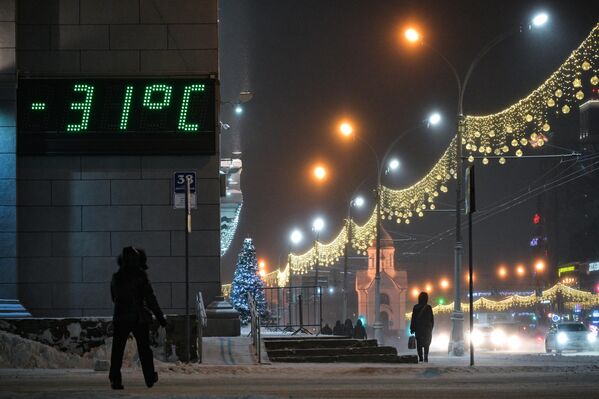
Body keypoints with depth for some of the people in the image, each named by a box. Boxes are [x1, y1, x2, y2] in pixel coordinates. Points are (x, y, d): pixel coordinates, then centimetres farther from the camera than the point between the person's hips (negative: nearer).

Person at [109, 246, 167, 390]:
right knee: (144, 349, 11)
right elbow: (150, 298, -10)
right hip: (140, 318, -2)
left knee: (117, 351, 2)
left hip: (120, 319, 2)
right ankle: (150, 378, 19)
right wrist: (160, 316, -6)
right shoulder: (140, 276, -8)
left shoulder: (116, 277, 2)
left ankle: (115, 379, -10)